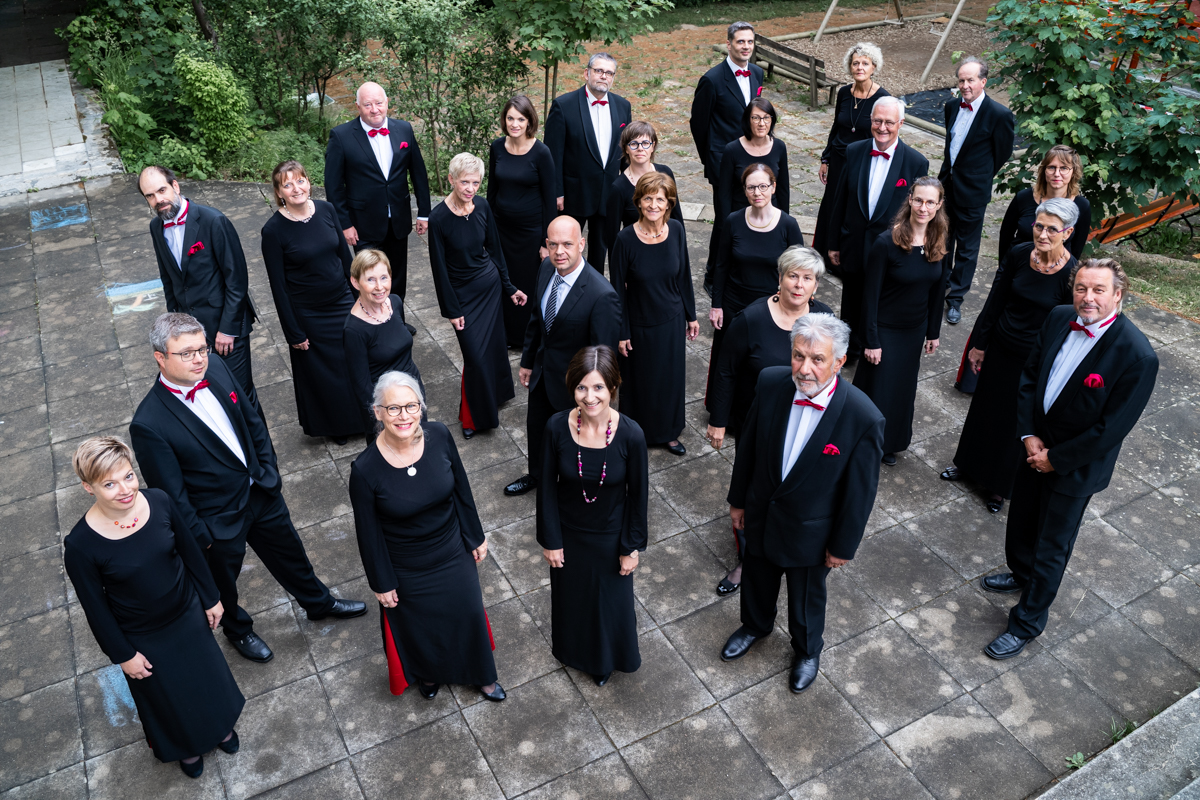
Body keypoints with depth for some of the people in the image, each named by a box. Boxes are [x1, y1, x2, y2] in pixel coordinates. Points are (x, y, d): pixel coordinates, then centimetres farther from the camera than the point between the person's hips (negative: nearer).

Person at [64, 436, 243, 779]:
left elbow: (190, 551, -5)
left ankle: (220, 724, 60)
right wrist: (123, 654, -7)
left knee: (207, 672, 27)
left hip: (188, 612, 3)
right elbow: (96, 607, -16)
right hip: (142, 637, -3)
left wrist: (211, 597, 4)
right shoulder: (80, 545, -30)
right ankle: (184, 745, 57)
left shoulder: (159, 501, -22)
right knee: (168, 695, 23)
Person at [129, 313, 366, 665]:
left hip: (261, 491, 5)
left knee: (290, 553, 27)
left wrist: (269, 471, 5)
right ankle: (238, 629, 54)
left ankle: (319, 602, 54)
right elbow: (171, 494, -21)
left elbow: (252, 420, 3)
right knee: (224, 583, 23)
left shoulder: (216, 368, -12)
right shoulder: (148, 425, -31)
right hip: (218, 520, -5)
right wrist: (200, 537, -13)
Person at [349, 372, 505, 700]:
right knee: (419, 624, 24)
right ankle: (426, 673, 59)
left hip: (454, 553, 3)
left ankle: (481, 675, 53)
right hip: (407, 569, -2)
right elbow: (369, 533, -14)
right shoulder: (365, 469, -28)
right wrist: (382, 584, -5)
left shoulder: (439, 436, -21)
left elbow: (461, 488, -4)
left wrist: (475, 537, 5)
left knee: (468, 613, 23)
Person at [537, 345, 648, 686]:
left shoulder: (630, 434, -26)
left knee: (611, 602, 22)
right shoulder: (557, 427, -23)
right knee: (571, 597, 25)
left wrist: (632, 547, -5)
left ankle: (605, 660, 54)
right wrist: (550, 540, -5)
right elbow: (547, 486, -10)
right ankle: (574, 651, 58)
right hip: (568, 534, 1)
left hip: (611, 537, -1)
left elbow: (638, 494, -12)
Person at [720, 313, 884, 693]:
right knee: (757, 580, 30)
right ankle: (755, 625, 62)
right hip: (761, 514, 3)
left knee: (807, 597, 24)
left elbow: (860, 490, -17)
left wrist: (843, 546, -7)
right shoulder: (770, 382, -21)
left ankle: (807, 650, 55)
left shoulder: (863, 418, -31)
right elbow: (748, 444, -4)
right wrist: (738, 499, 6)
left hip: (809, 529, -3)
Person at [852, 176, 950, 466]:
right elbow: (870, 294, -17)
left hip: (915, 330, 5)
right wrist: (871, 341, -16)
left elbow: (938, 290, 6)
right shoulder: (887, 243, -21)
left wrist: (934, 332, 9)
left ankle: (889, 444, 40)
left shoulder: (940, 243, -5)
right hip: (885, 329, -5)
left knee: (902, 388, 19)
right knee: (877, 388, 6)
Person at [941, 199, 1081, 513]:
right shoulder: (1018, 254, -11)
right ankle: (968, 465, 47)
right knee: (984, 406, 22)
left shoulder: (1073, 274, -23)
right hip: (1001, 348, 4)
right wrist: (979, 344, 6)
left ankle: (1000, 486, 37)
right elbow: (995, 301, 0)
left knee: (1017, 420, 15)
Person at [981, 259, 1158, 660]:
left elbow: (1111, 429, -22)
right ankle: (1021, 572, 55)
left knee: (1052, 548, 10)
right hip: (1035, 445, 6)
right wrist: (1029, 435, -9)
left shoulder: (1138, 356, -28)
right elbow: (1029, 375, 0)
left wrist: (1056, 459, -15)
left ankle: (1027, 622, 28)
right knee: (1021, 519, 27)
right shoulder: (1059, 318, -10)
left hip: (1076, 465, -6)